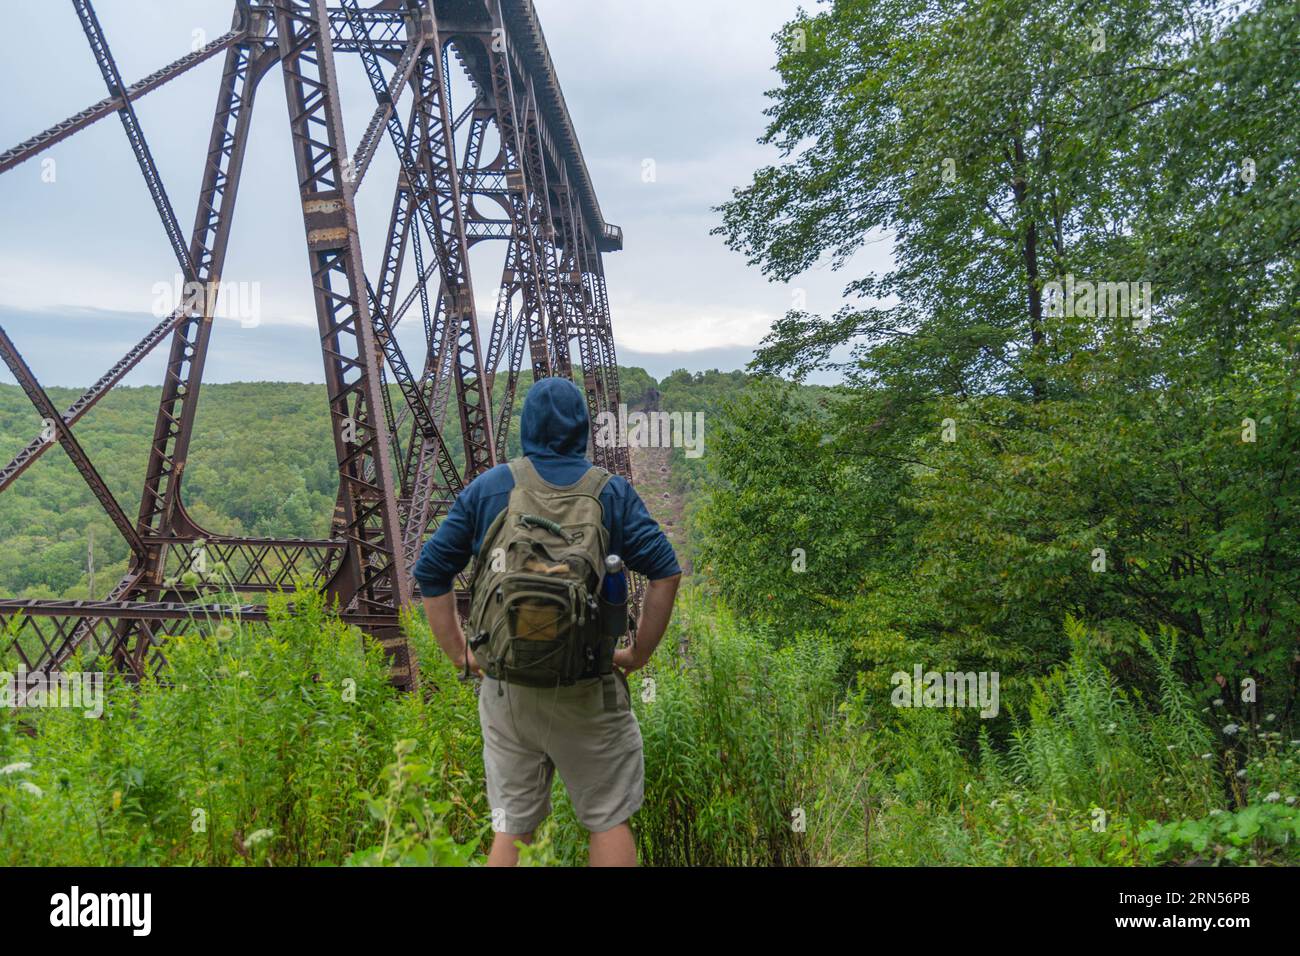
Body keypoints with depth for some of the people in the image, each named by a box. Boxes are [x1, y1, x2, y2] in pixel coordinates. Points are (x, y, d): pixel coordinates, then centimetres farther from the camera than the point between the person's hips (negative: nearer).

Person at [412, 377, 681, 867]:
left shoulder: (485, 488, 3)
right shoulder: (612, 491, -2)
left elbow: (430, 570, 2)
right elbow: (665, 572, -10)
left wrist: (459, 653, 5)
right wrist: (640, 652, -2)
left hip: (505, 683, 2)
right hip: (586, 686, -2)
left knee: (511, 825, 16)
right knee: (609, 820, 12)